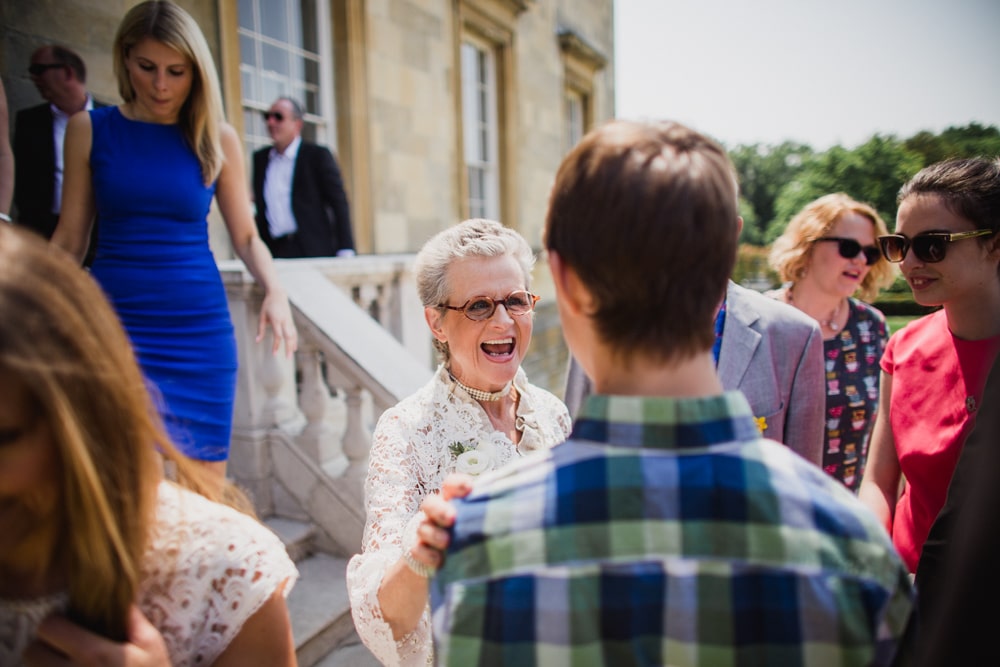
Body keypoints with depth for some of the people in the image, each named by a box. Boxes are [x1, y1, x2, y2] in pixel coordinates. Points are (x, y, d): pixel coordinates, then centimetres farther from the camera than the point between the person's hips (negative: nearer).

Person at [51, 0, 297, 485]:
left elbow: (246, 236, 8)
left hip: (199, 331, 1)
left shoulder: (218, 139, 4)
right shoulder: (89, 130, 4)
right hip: (117, 323, 0)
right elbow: (70, 237, 7)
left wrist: (274, 291, -10)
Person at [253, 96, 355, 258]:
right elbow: (261, 206, 20)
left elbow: (339, 203, -3)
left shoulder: (318, 155, 0)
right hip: (273, 252, 4)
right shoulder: (260, 158, 15)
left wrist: (345, 251, -10)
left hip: (313, 251, -4)